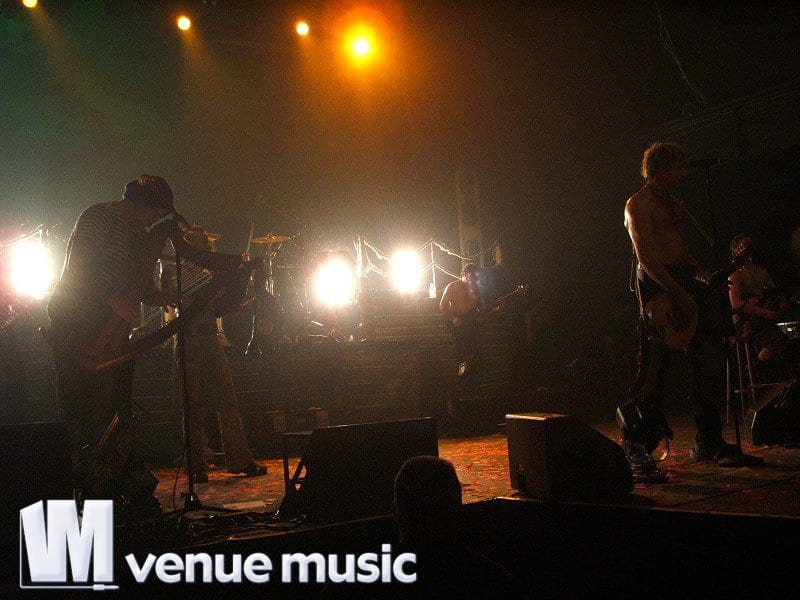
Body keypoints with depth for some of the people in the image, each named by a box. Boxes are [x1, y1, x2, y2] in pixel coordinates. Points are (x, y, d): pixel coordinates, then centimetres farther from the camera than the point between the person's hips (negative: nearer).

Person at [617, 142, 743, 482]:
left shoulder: (675, 205, 22)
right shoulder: (638, 205, -6)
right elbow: (645, 256, -16)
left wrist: (705, 276, 10)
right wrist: (677, 293, -22)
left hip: (686, 285, 9)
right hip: (657, 287, -9)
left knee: (708, 359, 6)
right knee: (653, 370, -11)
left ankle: (708, 444, 17)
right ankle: (636, 451, -3)